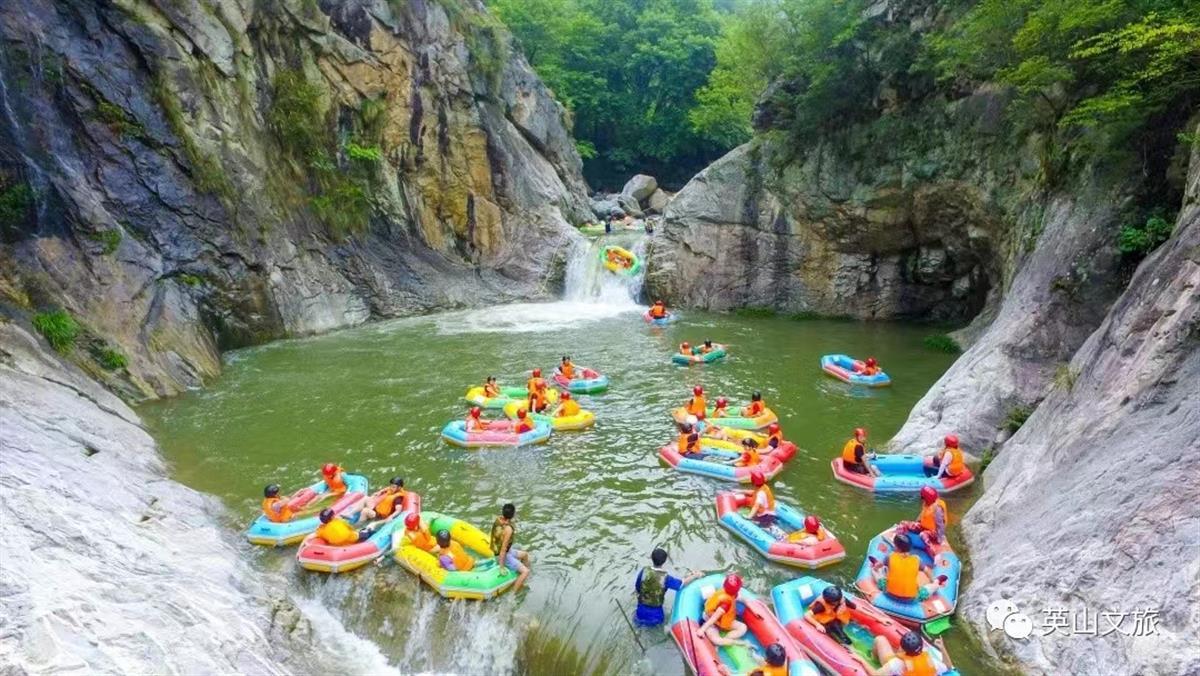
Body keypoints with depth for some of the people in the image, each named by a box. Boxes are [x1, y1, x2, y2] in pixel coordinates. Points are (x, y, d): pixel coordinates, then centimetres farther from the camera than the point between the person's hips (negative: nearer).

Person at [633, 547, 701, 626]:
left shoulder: (644, 571, -15)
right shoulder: (665, 577, -21)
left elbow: (637, 589, -3)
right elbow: (682, 583, -11)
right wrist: (695, 576, 5)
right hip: (656, 614, -1)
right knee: (661, 618, 32)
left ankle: (640, 619, 17)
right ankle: (653, 621, 17)